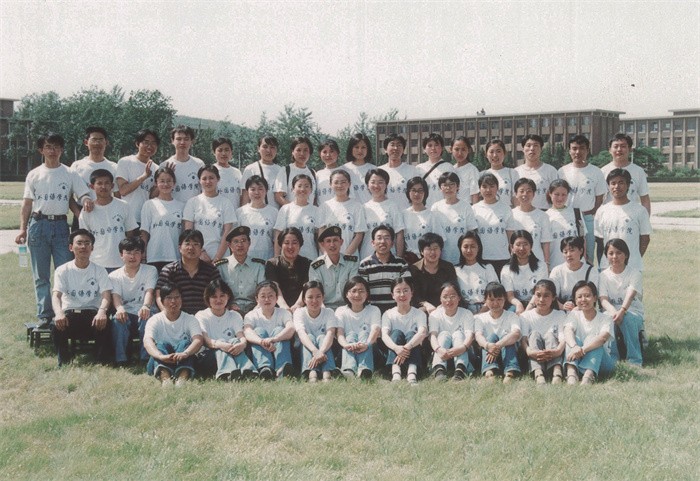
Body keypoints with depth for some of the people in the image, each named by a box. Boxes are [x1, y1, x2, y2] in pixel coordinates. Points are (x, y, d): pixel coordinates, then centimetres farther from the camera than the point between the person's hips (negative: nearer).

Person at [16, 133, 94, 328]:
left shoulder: (69, 174, 6)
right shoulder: (34, 175, 9)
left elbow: (83, 194, -1)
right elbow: (27, 204, 7)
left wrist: (87, 201, -26)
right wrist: (23, 228, -2)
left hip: (60, 225, -1)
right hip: (38, 224, 1)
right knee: (41, 275, 4)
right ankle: (44, 315, 11)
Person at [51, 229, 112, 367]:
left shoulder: (99, 271, 6)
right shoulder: (62, 270, 5)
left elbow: (106, 295, -7)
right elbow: (56, 295, -9)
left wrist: (102, 311, -33)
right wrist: (59, 312, -33)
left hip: (92, 313, 0)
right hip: (70, 313, 0)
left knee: (104, 323, -34)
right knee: (56, 324, -33)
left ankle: (100, 362, -18)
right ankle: (64, 362, -14)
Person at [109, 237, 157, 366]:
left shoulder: (150, 271, 6)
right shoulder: (114, 276, 9)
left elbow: (149, 292, -11)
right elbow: (116, 296, -9)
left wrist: (146, 306, -36)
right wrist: (120, 308, -35)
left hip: (144, 312, -1)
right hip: (125, 313, 1)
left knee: (148, 318, -36)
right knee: (117, 320, -34)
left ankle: (146, 358, -25)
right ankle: (120, 359, -27)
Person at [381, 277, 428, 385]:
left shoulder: (419, 314, 0)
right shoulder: (388, 314, 2)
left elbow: (422, 333, -20)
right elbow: (384, 335, -16)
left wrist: (407, 347, -39)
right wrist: (396, 348, -38)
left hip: (413, 354, 0)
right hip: (393, 355, 0)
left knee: (411, 333, -24)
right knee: (396, 332, -23)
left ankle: (412, 372, -47)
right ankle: (395, 372, -45)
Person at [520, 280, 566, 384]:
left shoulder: (560, 315, 8)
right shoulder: (526, 316, 8)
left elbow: (563, 338, -10)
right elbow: (523, 339, -8)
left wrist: (558, 350, -35)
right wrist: (529, 351, -33)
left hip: (554, 359, 0)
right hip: (534, 360, 0)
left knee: (550, 334, -22)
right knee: (534, 334, -22)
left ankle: (557, 372, -50)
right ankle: (538, 374, -49)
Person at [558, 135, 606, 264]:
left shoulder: (596, 172, 3)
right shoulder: (562, 171, 4)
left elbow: (599, 199, 6)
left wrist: (591, 214, -5)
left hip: (589, 218, 0)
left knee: (588, 256, 4)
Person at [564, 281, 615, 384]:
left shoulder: (605, 318, -4)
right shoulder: (574, 315, 4)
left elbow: (603, 337, -26)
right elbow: (567, 331, -19)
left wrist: (582, 349, -44)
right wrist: (575, 347, -44)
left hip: (600, 361, -1)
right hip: (577, 360, 2)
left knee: (593, 339, -28)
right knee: (573, 339, -24)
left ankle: (588, 376, -53)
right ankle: (571, 374, -50)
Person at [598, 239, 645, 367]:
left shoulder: (634, 273, -3)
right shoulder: (604, 275, 3)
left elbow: (630, 296, -21)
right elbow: (603, 299, -12)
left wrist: (622, 311, -43)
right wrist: (613, 312, -35)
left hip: (633, 313, -1)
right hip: (612, 311, 1)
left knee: (627, 318, -37)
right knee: (607, 317, -35)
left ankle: (635, 360, -29)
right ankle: (612, 358, -25)